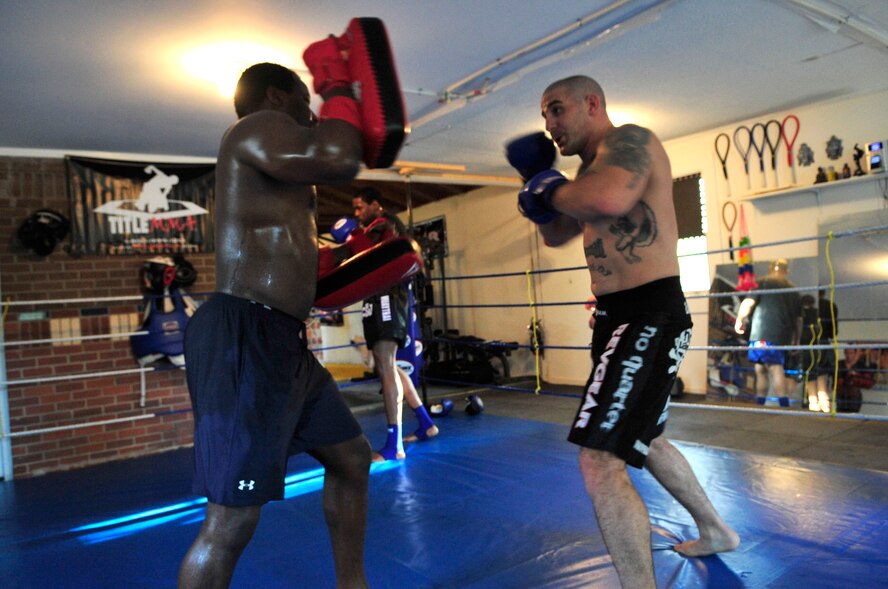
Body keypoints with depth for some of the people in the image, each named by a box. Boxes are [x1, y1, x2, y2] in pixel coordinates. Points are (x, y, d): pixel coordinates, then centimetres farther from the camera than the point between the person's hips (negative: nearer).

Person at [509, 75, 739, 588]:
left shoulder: (628, 140, -11)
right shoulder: (593, 168, 17)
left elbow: (610, 199, -35)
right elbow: (556, 235, 25)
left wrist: (554, 189, -15)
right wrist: (536, 184, 9)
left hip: (650, 317, -11)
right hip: (619, 316, 11)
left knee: (601, 464, -16)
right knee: (644, 438, 27)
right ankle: (716, 531, 47)